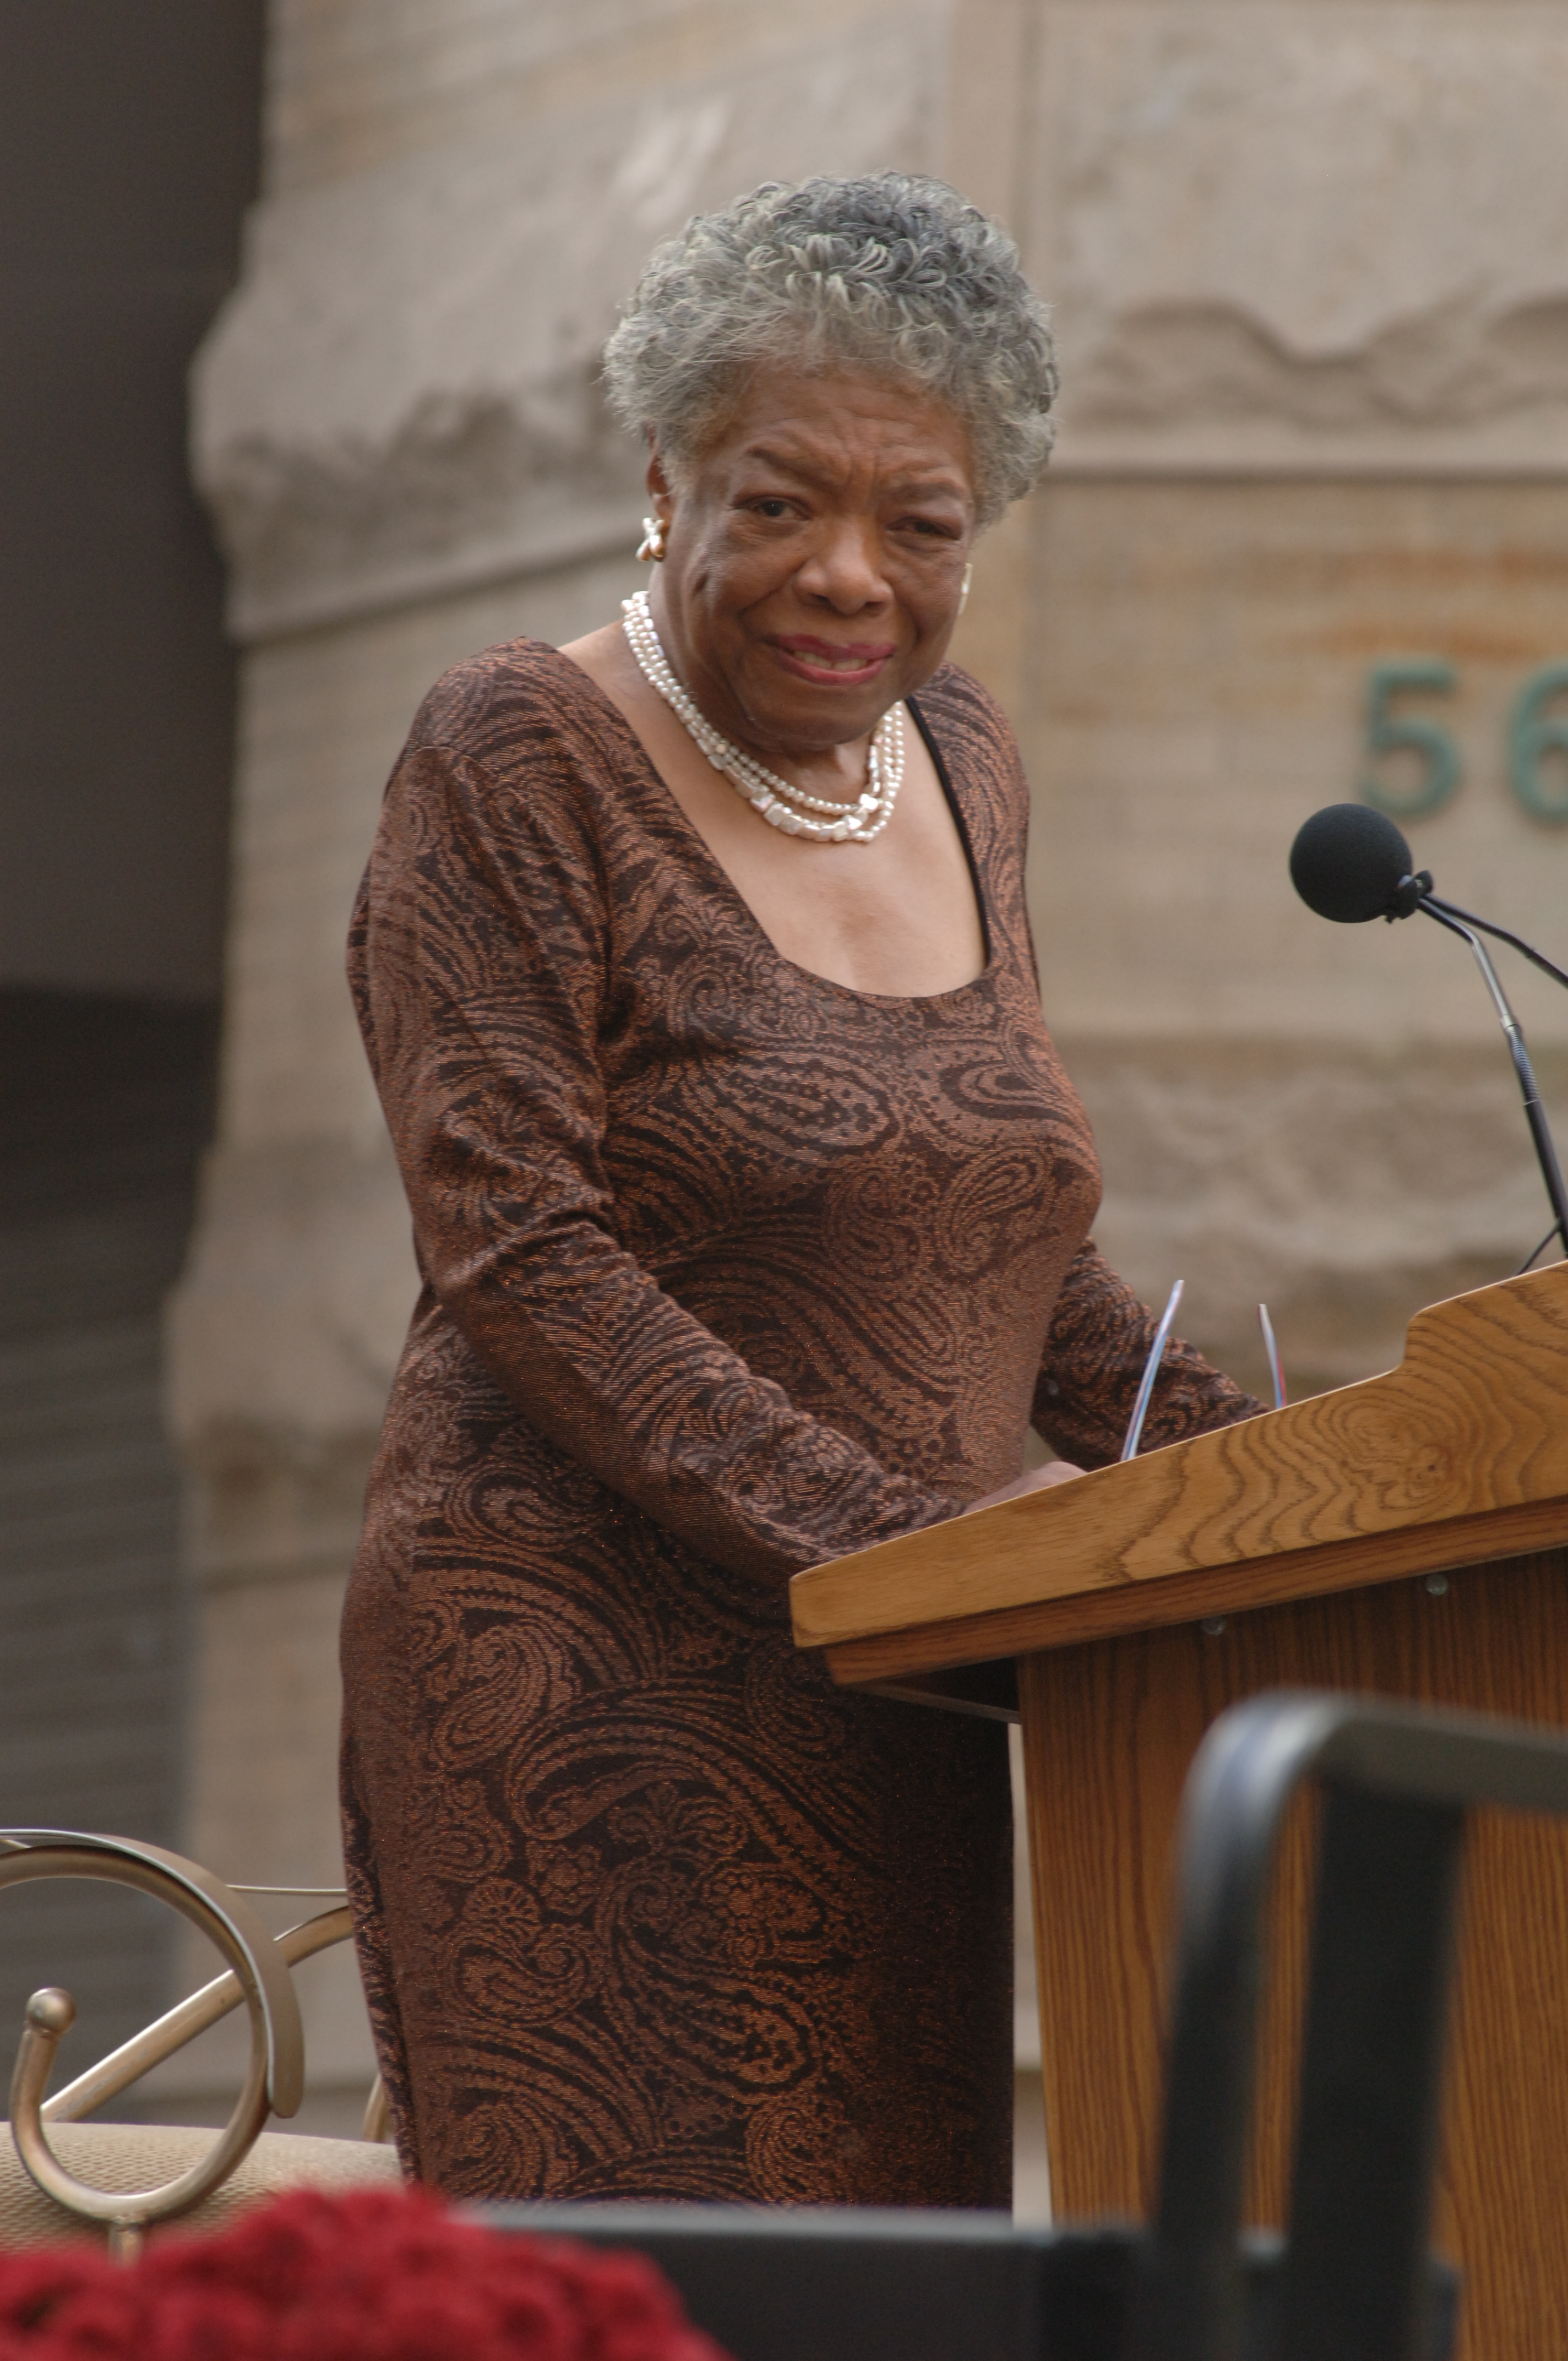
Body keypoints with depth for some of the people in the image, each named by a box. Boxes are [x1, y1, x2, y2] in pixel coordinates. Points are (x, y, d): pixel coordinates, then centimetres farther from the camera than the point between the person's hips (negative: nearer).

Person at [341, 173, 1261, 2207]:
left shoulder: (956, 763, 15)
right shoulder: (520, 760, -5)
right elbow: (518, 1249, -14)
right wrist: (873, 1535, -21)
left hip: (892, 1727, 7)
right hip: (590, 1700, -7)